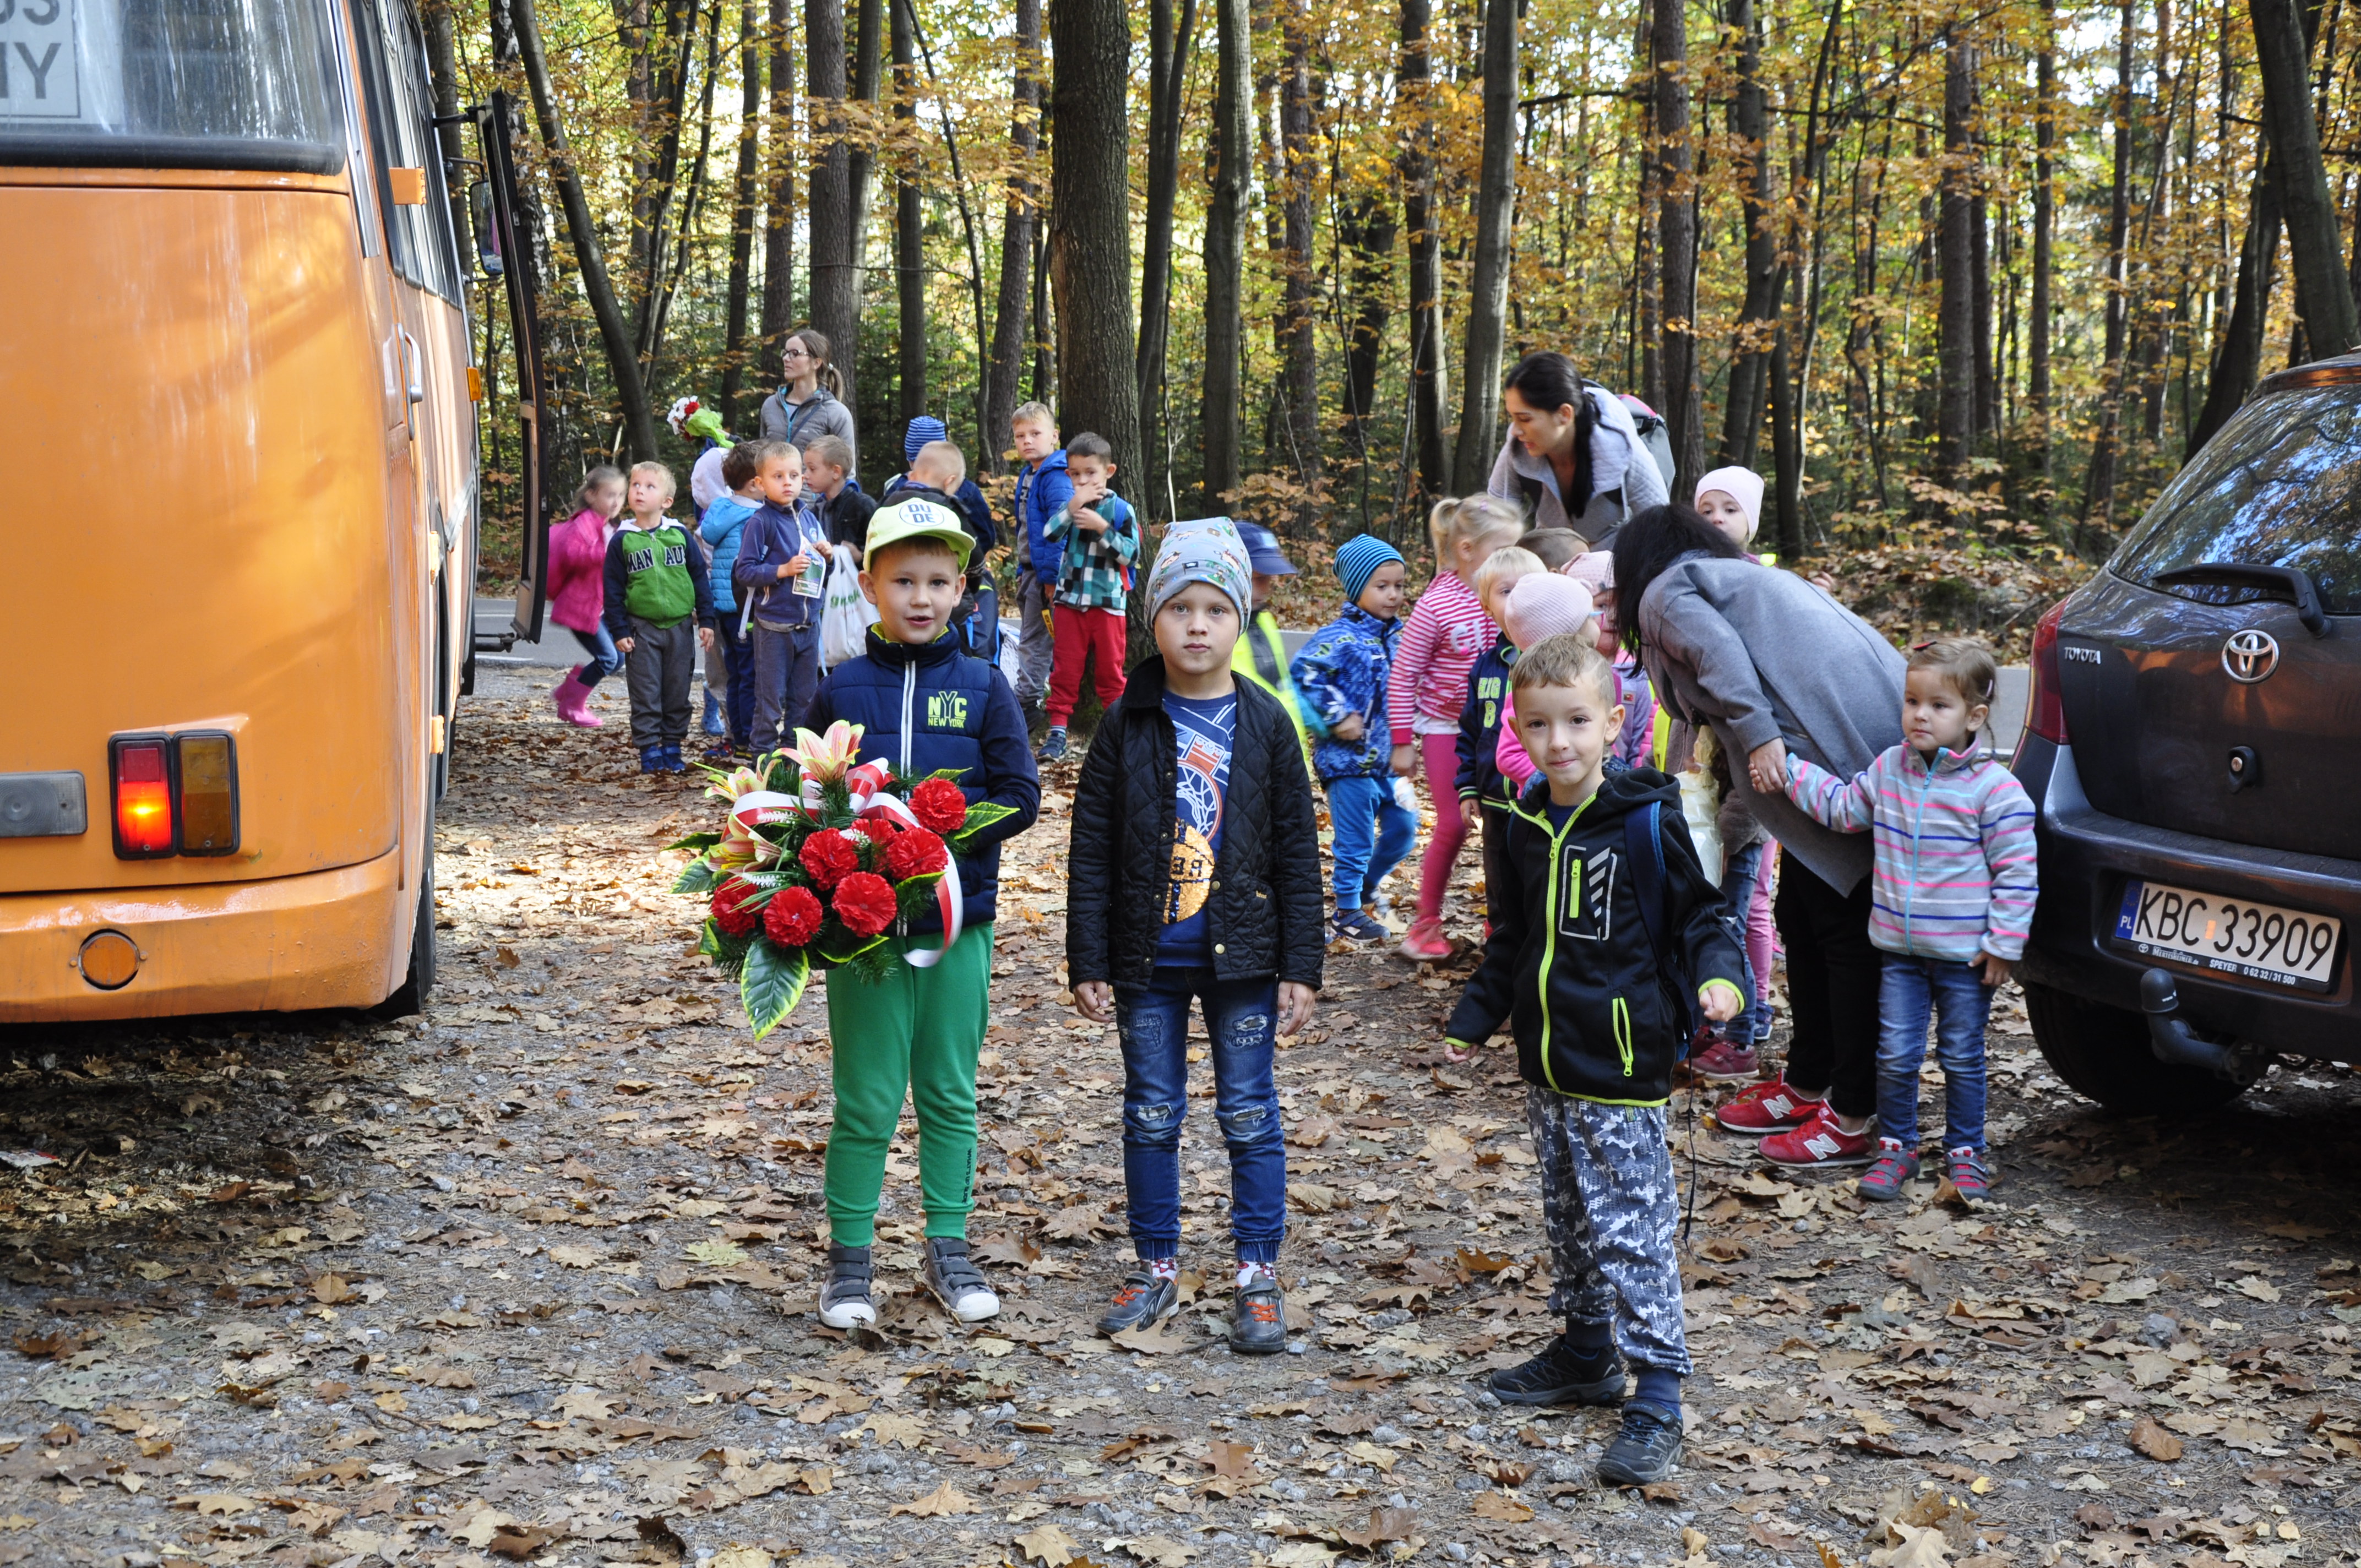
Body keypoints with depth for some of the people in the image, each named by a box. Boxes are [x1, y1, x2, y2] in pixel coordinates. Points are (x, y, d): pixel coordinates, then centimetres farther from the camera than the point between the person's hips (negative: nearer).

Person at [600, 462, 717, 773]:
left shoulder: (681, 535, 1)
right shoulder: (622, 540, -1)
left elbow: (700, 578, 5)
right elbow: (613, 589, 2)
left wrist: (706, 620, 2)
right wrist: (619, 631, -3)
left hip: (681, 627, 1)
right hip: (642, 628, -1)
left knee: (678, 692, 7)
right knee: (646, 693, 1)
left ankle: (672, 746, 18)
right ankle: (649, 750, 8)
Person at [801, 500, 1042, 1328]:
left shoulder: (983, 688, 1)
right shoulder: (840, 690, 3)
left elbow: (1020, 797, -3)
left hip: (958, 923, 1)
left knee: (951, 1095, 11)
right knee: (865, 1101, 3)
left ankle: (948, 1248, 23)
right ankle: (849, 1258, 15)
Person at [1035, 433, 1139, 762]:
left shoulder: (1120, 509, -4)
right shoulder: (1071, 505, 5)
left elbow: (1130, 554, -12)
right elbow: (1049, 535, -11)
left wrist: (1101, 527, -20)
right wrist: (1073, 507, -20)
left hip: (1107, 602, -2)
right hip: (1069, 600, 2)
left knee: (1110, 670, 5)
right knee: (1065, 669, 4)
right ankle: (1057, 732, 7)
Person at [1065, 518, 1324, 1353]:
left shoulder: (1265, 724, -2)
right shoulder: (1128, 724, -2)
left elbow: (1298, 853, 0)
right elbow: (1091, 849, 0)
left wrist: (1301, 967, -3)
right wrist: (1088, 962, -3)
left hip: (1243, 955, -1)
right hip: (1149, 959, 1)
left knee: (1249, 1117, 6)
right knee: (1151, 1116, 10)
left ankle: (1259, 1277, 16)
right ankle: (1156, 1269, 24)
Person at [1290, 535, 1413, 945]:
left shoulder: (1393, 637, 9)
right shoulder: (1342, 637, -16)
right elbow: (1304, 671, -25)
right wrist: (1338, 717, -22)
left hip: (1385, 758, 8)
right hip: (1349, 758, -8)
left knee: (1403, 828, 12)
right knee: (1356, 841, 0)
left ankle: (1365, 888, 34)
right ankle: (1348, 914, 15)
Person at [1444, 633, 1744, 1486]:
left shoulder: (1646, 822, -12)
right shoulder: (1527, 826, 7)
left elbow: (1697, 913, -5)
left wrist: (1717, 975, -23)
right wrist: (1472, 1018, 21)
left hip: (1621, 1069, -7)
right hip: (1547, 1066, 7)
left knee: (1631, 1231, -6)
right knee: (1568, 1221, 18)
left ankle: (1657, 1397, -1)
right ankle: (1586, 1354, 33)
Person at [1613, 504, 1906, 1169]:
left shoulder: (1668, 590, 8)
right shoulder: (1750, 577, 34)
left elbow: (1717, 650, -12)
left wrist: (1757, 735, -19)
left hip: (1831, 751, -9)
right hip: (1881, 739, 9)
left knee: (1842, 932, -6)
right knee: (1801, 916, 17)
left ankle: (1853, 1119, -3)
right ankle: (1806, 1085, 26)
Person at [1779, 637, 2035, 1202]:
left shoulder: (1995, 788, -13)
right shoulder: (1888, 769, 2)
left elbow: (2017, 873, -10)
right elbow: (1842, 807, 18)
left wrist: (2004, 943, -11)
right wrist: (1790, 770, 11)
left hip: (1965, 955, -4)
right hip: (1900, 949, 4)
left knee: (1962, 1058, 9)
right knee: (1895, 1055, 5)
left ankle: (1964, 1152, 24)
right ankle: (1896, 1149, 20)